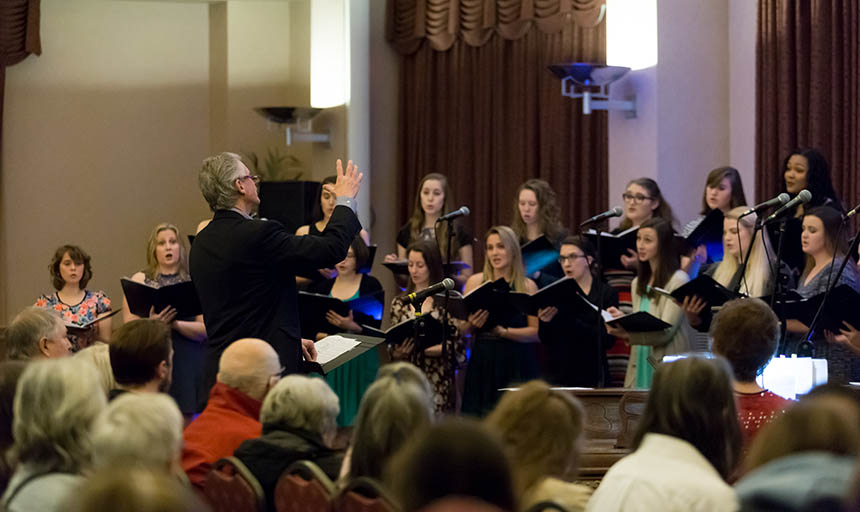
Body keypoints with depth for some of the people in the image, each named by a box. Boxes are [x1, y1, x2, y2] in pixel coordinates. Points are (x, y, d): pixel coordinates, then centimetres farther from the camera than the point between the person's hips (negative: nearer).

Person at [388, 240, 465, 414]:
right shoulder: (399, 303, 12)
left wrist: (423, 349, -15)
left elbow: (457, 345, -7)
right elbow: (393, 351, 14)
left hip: (438, 382, -4)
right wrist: (399, 352, -7)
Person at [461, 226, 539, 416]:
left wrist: (504, 331, -15)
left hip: (518, 365, -1)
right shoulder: (475, 282, 8)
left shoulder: (527, 286, 2)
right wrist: (473, 324, -11)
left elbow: (537, 332, -4)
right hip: (484, 363, 2)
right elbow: (463, 330, 10)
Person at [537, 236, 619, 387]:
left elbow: (608, 340, -12)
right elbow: (545, 340, 5)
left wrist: (569, 319, -21)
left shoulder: (607, 293, 0)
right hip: (557, 374, 2)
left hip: (591, 376, -2)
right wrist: (544, 322, -17)